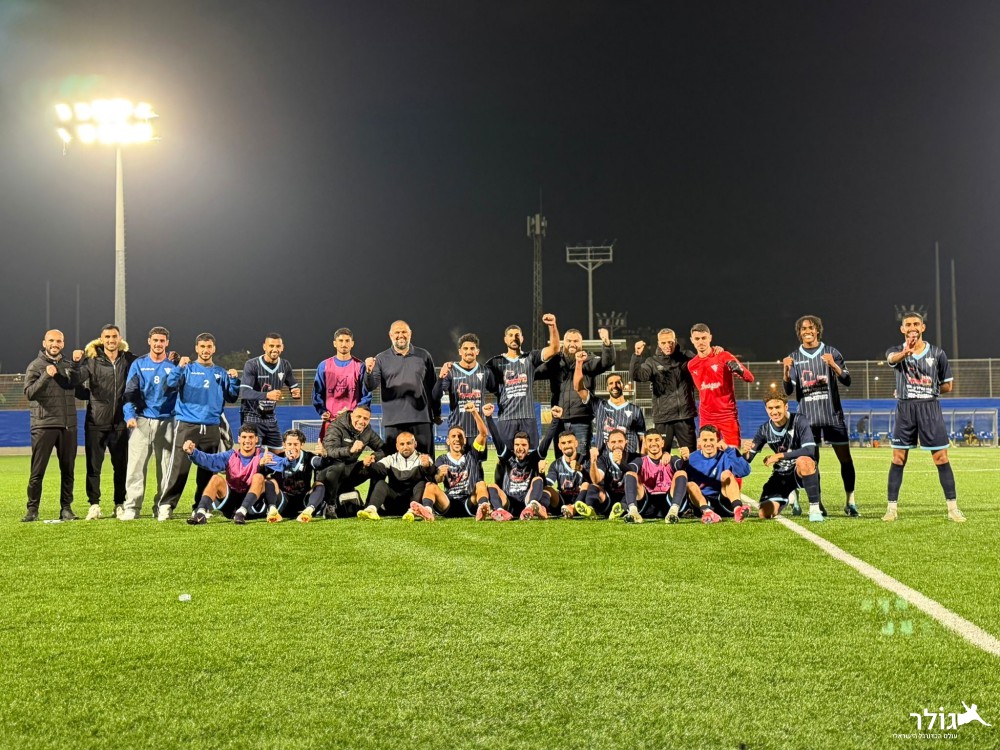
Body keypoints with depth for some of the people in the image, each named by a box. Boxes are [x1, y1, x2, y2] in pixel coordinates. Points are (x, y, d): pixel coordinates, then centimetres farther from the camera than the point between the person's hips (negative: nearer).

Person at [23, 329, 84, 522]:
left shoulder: (68, 364, 12)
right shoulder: (36, 366, 2)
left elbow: (74, 382, -8)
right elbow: (29, 393, -10)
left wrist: (76, 364, -23)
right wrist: (46, 376, -21)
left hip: (68, 425, 4)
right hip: (43, 425, -3)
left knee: (67, 470, 7)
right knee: (37, 470, -3)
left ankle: (66, 508, 14)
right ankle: (32, 509, 2)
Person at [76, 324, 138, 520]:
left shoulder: (129, 360, 5)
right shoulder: (91, 360, -1)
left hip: (120, 423, 2)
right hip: (96, 422, -2)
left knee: (121, 466, 9)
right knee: (93, 465, 2)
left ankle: (120, 504, 19)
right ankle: (94, 505, 11)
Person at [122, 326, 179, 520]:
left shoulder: (174, 364, 8)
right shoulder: (138, 364, 8)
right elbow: (130, 392, 1)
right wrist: (129, 415, -11)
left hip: (166, 421, 0)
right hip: (142, 420, 0)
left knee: (165, 466, 3)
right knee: (136, 465, -7)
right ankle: (132, 507, -5)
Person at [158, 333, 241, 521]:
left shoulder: (221, 373, 15)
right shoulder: (188, 369, 5)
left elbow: (231, 398, 12)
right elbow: (171, 384, -11)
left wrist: (234, 380, -5)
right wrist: (179, 368, -27)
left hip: (212, 427, 4)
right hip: (187, 426, -3)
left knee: (207, 470, 6)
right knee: (178, 467, -11)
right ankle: (166, 505, -7)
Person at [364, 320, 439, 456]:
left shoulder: (424, 356, 10)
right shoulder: (381, 359, 6)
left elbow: (433, 386, 14)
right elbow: (371, 387, -2)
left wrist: (437, 414, 14)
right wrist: (369, 372, -23)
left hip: (422, 419, 1)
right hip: (394, 420, -1)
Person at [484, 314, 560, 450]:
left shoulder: (530, 358, 9)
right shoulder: (496, 362, 9)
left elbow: (554, 349, -2)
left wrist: (552, 326, -17)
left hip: (528, 418, 1)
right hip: (505, 419, 0)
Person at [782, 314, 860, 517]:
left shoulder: (831, 353, 3)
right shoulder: (794, 358, 8)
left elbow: (847, 382, -3)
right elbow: (788, 390, 2)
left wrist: (834, 366, -23)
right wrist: (786, 371, -18)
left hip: (833, 415, -1)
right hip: (808, 417, 1)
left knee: (845, 458, -1)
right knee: (811, 461, -1)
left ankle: (850, 502, 6)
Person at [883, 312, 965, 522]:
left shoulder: (937, 353, 5)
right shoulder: (896, 351, 2)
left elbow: (948, 385, 11)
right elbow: (892, 358, -26)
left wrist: (925, 391, 1)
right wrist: (905, 352, -48)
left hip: (930, 408, 0)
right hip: (905, 410, 0)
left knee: (941, 459, -2)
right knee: (898, 459, 1)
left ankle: (953, 507, 5)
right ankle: (892, 508, 8)